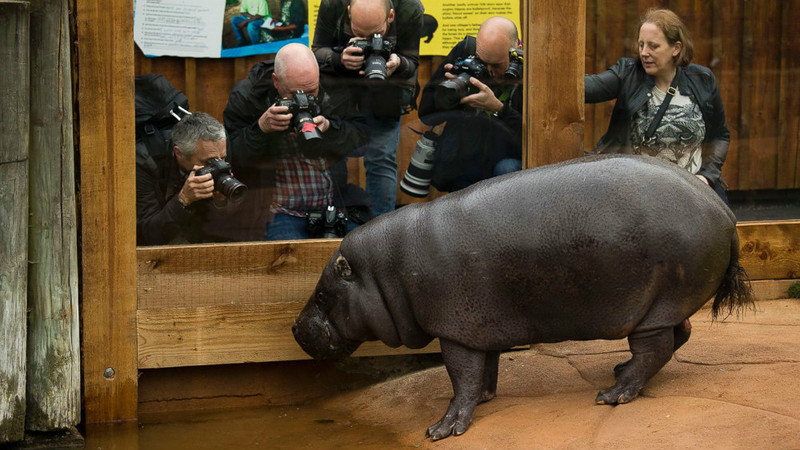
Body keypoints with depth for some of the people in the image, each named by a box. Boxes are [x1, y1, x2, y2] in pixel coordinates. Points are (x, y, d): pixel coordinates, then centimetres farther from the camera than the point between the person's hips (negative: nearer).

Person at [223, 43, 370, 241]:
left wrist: (329, 127, -14)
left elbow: (362, 137, 2)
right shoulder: (245, 96, -3)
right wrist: (261, 128, -20)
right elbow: (231, 155, -5)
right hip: (280, 212, -2)